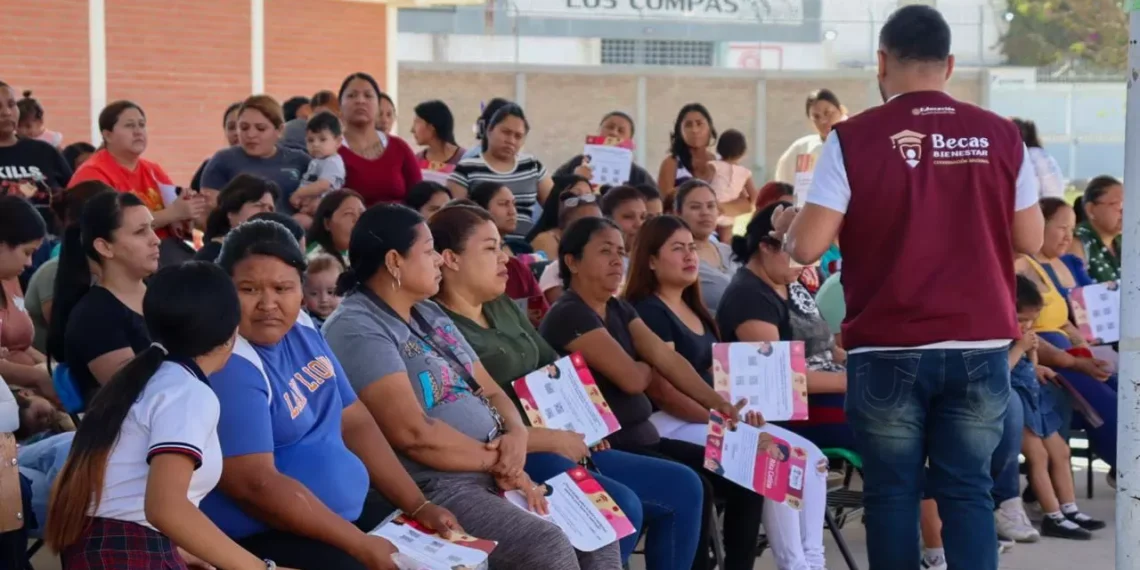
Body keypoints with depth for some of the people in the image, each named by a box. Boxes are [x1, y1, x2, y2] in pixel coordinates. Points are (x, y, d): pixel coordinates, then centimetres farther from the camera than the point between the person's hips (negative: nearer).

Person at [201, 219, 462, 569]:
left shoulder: (300, 328, 6)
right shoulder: (226, 366, -19)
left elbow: (354, 423, 13)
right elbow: (255, 484, -24)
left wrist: (419, 507, 7)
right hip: (262, 538, -9)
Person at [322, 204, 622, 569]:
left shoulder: (430, 314, 18)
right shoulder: (357, 330, -13)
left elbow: (490, 391, 17)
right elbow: (413, 433, -22)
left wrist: (516, 434, -6)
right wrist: (496, 458, -11)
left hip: (493, 474, 10)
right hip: (432, 490, -10)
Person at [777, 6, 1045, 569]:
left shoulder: (853, 138, -7)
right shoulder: (1001, 135, 1)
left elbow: (808, 248, -10)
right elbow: (1030, 240, 8)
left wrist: (785, 225, 13)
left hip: (889, 350, -2)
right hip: (980, 346, 2)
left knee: (892, 491, 8)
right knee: (968, 489, 7)